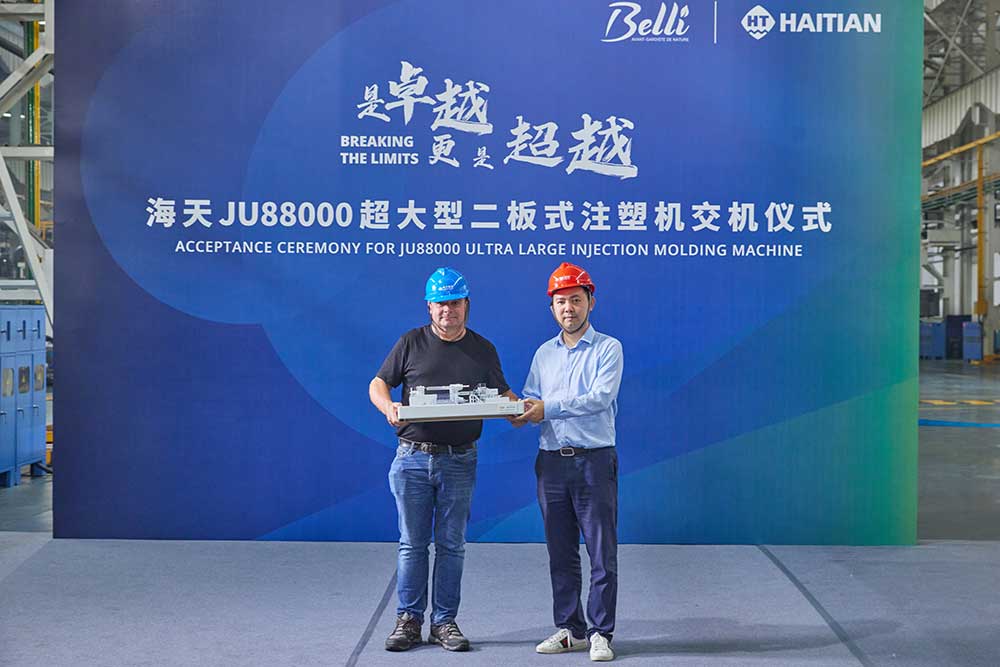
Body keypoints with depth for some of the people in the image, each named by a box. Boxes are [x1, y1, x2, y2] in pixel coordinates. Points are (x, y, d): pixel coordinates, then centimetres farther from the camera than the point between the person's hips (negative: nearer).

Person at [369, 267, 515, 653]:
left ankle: (444, 622, 14)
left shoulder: (483, 350, 9)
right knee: (412, 544, 5)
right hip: (413, 458, -1)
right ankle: (409, 620, 13)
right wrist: (388, 407, -16)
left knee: (451, 545, 6)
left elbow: (502, 393, 13)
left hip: (459, 461, 1)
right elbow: (378, 383, 6)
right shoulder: (411, 343, 4)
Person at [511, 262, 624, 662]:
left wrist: (548, 408, -19)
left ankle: (600, 633, 6)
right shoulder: (544, 353, 15)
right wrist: (520, 414, -12)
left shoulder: (608, 348, -1)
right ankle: (569, 629, 19)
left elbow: (600, 398, -14)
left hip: (594, 461, -4)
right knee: (561, 554, 10)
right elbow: (531, 401, 12)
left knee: (602, 553, -2)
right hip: (552, 461, 5)